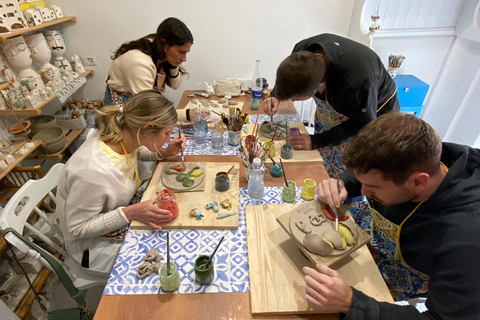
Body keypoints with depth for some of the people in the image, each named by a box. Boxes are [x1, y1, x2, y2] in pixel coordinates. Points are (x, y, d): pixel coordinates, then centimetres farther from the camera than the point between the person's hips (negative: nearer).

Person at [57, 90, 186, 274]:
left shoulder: (123, 140, -17)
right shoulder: (93, 172, -38)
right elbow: (77, 229, -24)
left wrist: (164, 152, -9)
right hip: (96, 242, -7)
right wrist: (131, 213, -34)